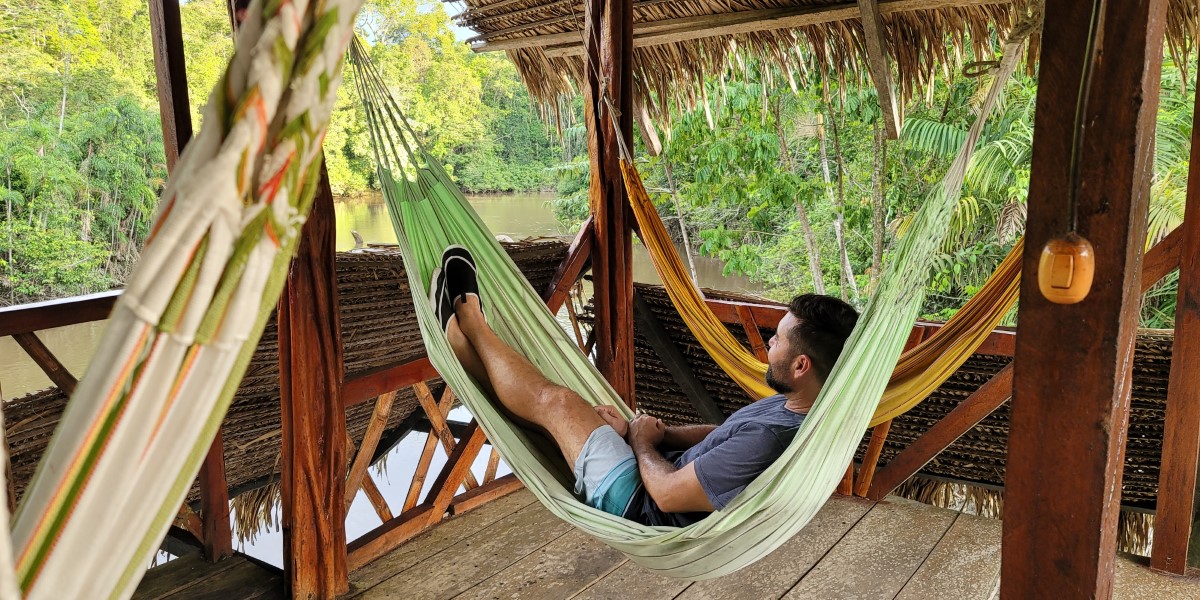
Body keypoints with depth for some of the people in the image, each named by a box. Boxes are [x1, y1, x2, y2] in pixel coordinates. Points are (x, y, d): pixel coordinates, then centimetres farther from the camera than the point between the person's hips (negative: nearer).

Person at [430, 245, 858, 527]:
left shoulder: (770, 438, -37)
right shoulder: (803, 409, -6)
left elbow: (668, 494, -28)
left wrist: (642, 442, -9)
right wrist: (662, 434, -3)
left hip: (648, 510, -8)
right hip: (674, 479, 8)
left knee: (556, 403, -3)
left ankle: (465, 322, 20)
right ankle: (461, 337, 25)